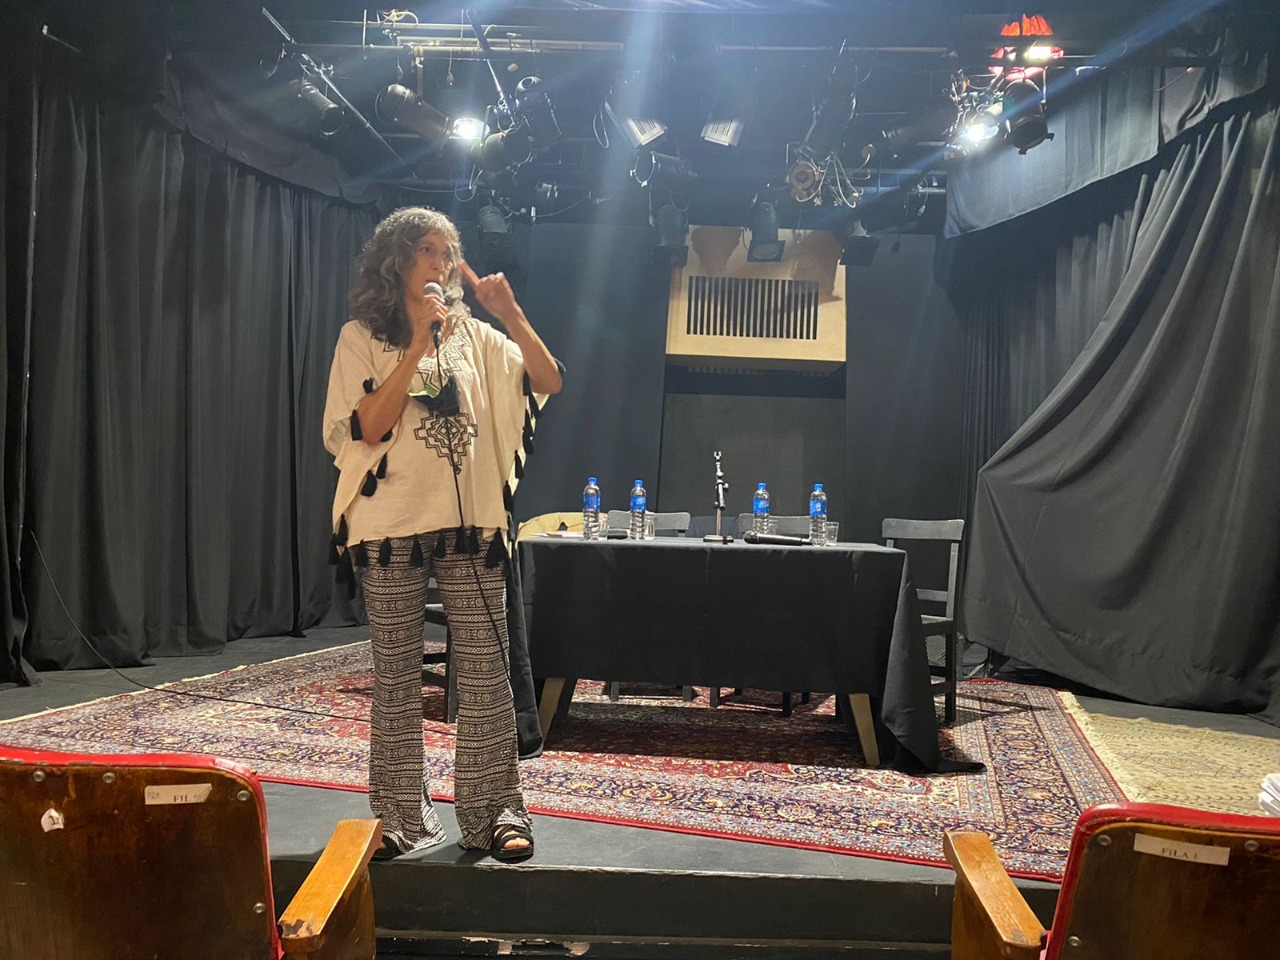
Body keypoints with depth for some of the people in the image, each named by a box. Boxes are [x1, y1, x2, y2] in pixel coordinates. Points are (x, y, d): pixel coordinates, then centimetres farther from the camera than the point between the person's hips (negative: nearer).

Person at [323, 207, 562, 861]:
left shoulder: (472, 336, 12)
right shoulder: (362, 337, 3)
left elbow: (548, 381, 2)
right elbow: (369, 427, -10)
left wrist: (511, 314, -9)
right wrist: (418, 344, -13)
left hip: (470, 522, 2)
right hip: (391, 525, -2)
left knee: (484, 671, 1)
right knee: (397, 677, 4)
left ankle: (493, 813, 9)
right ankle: (402, 818, 15)